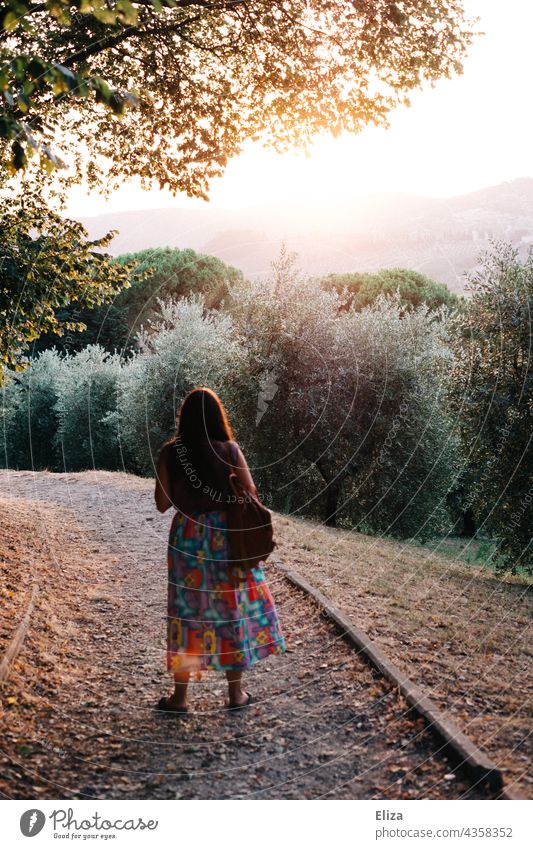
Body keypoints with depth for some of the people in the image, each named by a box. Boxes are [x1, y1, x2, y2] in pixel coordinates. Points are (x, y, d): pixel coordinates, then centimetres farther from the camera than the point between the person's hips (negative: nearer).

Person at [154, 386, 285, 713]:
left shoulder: (170, 452, -7)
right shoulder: (229, 450, -10)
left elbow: (162, 504, -3)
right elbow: (251, 493, -6)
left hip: (187, 537, 1)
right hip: (227, 538, -1)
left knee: (187, 611, 11)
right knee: (232, 609, 12)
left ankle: (180, 695, 18)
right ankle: (236, 692, 21)